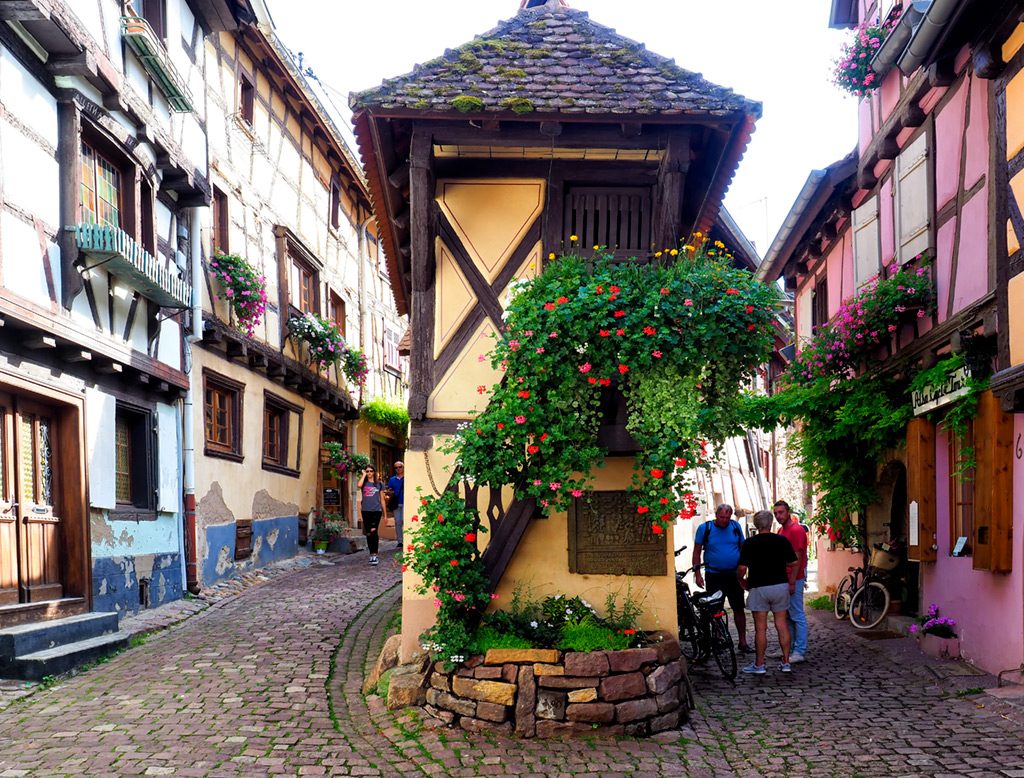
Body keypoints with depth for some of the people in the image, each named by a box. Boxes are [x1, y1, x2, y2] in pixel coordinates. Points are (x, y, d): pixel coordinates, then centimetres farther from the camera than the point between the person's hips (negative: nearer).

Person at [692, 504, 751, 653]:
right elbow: (697, 551, 1)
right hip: (714, 575, -1)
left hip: (734, 575, 1)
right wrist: (697, 573, -5)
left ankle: (743, 641, 12)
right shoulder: (704, 528, -2)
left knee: (738, 608, 4)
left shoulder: (736, 526, 4)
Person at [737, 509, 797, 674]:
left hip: (759, 588, -3)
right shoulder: (782, 540, 1)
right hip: (781, 586, 3)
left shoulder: (749, 543, -7)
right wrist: (791, 583, 16)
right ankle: (786, 662, 13)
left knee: (760, 628, 1)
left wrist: (742, 581, 7)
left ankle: (759, 665, 7)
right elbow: (794, 564, 3)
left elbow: (742, 568, -11)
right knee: (782, 625, 10)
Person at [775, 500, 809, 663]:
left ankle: (800, 651, -1)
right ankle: (788, 648, 20)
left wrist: (792, 582, -20)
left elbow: (797, 558, -17)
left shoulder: (796, 530, -13)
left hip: (794, 579, -9)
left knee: (797, 616, -5)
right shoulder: (781, 530, 15)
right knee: (787, 616, 13)